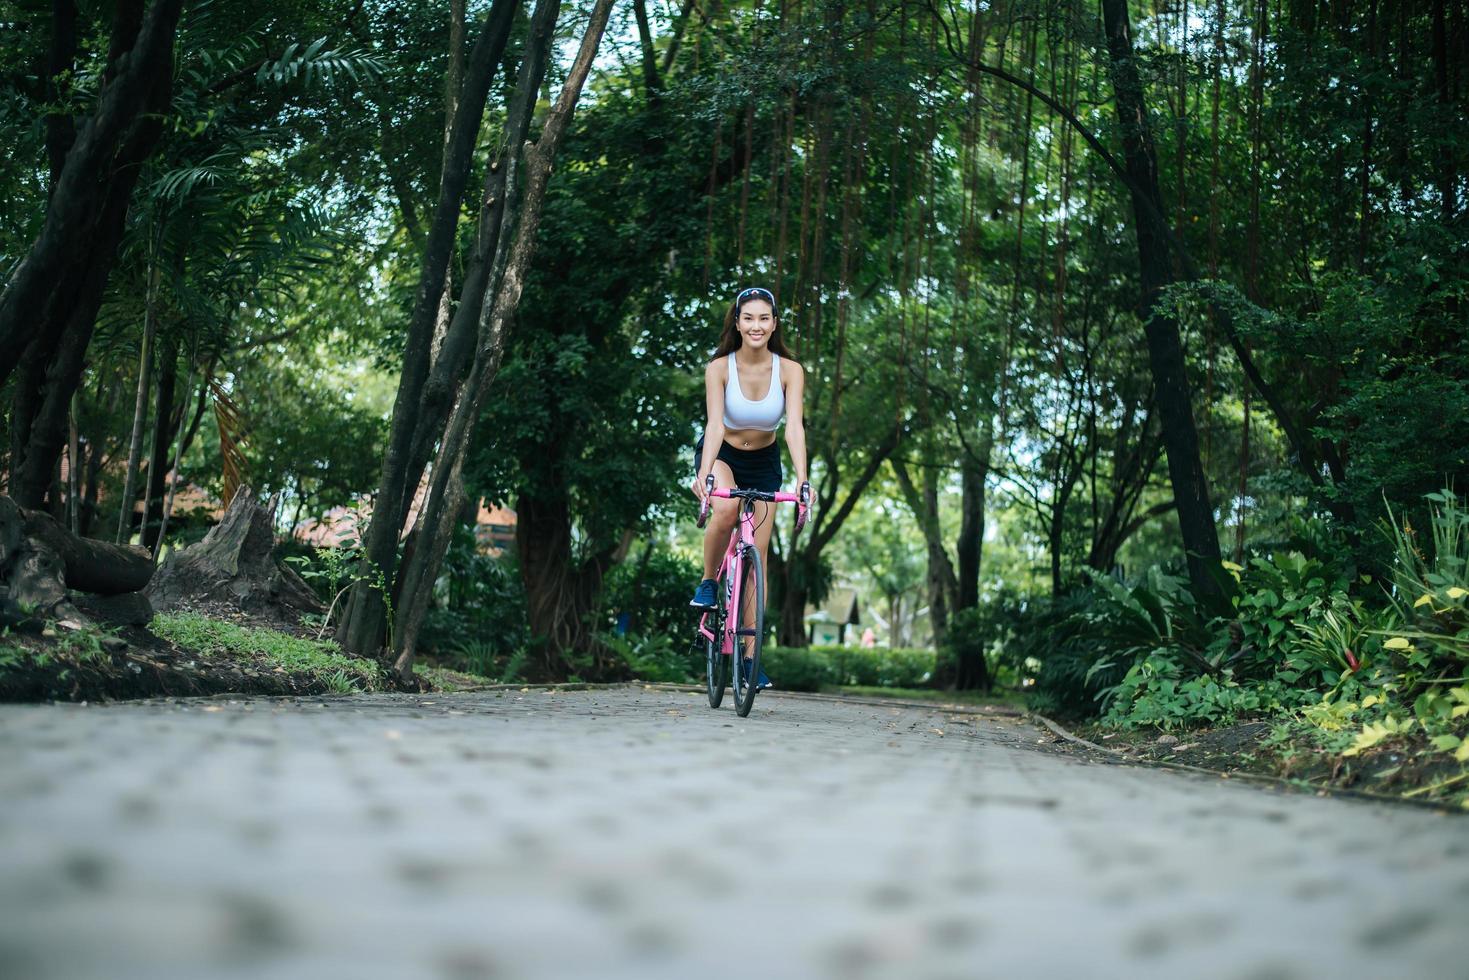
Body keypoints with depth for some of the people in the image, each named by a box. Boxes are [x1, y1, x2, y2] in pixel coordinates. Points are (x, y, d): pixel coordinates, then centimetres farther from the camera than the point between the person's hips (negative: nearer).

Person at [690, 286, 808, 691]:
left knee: (758, 556, -2)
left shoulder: (789, 370, -18)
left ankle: (750, 655, 4)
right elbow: (715, 424, -30)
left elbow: (794, 427, -26)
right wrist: (704, 474, -45)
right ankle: (708, 584, -9)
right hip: (722, 455, -2)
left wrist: (802, 478, -40)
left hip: (764, 463, 2)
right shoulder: (719, 368, -21)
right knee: (725, 510, -36)